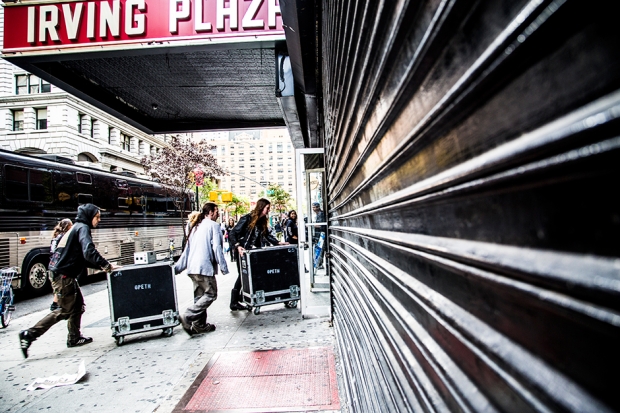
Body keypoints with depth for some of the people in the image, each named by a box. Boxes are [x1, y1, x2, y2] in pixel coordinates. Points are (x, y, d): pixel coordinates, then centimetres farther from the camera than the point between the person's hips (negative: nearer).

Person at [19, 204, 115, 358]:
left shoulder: (77, 228, 17)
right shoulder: (83, 228, -13)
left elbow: (83, 257, 18)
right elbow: (89, 252, -29)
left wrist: (101, 266, 10)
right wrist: (106, 265, -26)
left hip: (67, 276, 10)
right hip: (65, 276, -10)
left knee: (78, 305, 15)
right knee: (66, 310, 3)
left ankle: (75, 338, 19)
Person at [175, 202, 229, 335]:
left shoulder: (196, 227, 20)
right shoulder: (213, 225, -4)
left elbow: (187, 249, 19)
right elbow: (217, 248, -12)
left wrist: (177, 267, 21)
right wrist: (223, 267, -9)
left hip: (193, 267, 9)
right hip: (205, 266, -9)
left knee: (200, 296, 15)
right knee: (211, 294, -1)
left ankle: (199, 325, 18)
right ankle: (187, 317, -10)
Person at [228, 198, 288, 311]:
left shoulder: (262, 221, 6)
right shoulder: (247, 219, -16)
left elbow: (267, 235, 15)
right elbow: (232, 234, -19)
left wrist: (278, 242, 5)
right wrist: (237, 246, -32)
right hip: (242, 252, -7)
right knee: (243, 275, -2)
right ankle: (234, 302, 12)